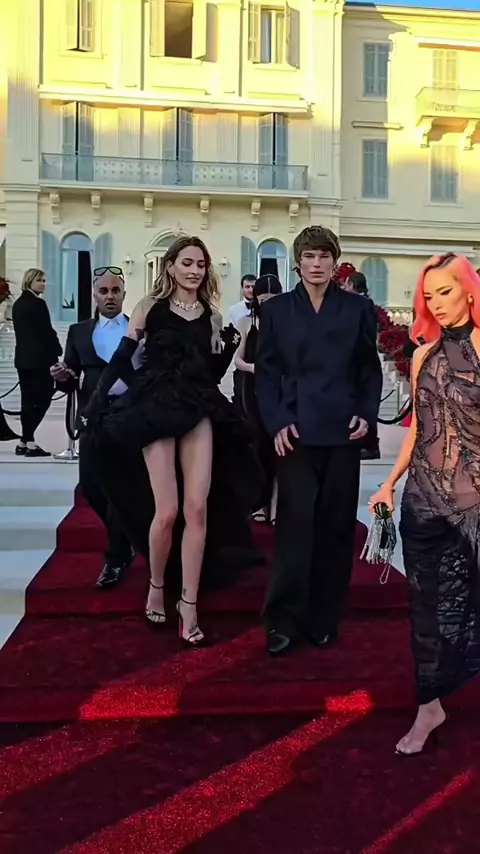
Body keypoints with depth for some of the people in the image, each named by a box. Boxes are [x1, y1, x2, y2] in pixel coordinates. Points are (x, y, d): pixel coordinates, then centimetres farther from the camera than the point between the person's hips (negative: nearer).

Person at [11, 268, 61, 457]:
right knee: (43, 398, -4)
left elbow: (21, 331, 15)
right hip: (39, 358, -9)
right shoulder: (38, 303, -13)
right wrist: (57, 350, 1)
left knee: (28, 399, 10)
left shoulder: (18, 303, 14)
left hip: (23, 357, 9)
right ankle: (28, 440, -8)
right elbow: (47, 331, -13)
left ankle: (25, 442, 11)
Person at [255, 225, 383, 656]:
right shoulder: (276, 310, 8)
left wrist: (366, 414, -4)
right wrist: (277, 422, -8)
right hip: (296, 430, -1)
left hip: (342, 430, 2)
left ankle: (325, 618, 18)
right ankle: (284, 620, 5)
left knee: (336, 526, 6)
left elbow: (371, 369, 10)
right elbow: (266, 372, 4)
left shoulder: (357, 309, 10)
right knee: (295, 525, -5)